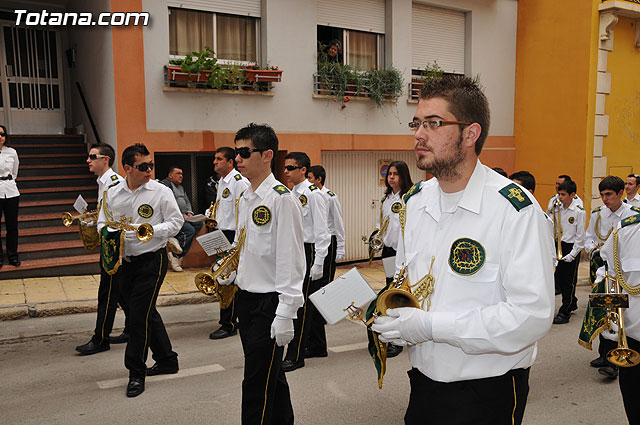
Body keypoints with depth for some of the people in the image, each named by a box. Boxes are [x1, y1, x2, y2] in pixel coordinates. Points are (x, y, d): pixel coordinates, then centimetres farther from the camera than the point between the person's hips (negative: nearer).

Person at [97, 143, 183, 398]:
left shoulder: (161, 191, -7)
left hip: (152, 259, -5)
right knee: (147, 313, 15)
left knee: (139, 315, -7)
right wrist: (105, 231, -8)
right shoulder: (113, 194, 6)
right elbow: (103, 222, 14)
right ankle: (167, 360, 32)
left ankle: (136, 373, 9)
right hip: (125, 261, 6)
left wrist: (149, 230, -21)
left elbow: (176, 221, -8)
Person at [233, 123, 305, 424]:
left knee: (257, 384, -1)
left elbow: (290, 260, -19)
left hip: (269, 301, -9)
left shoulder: (282, 199, -16)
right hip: (245, 297, 9)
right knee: (270, 375, 22)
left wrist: (285, 313, -20)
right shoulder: (245, 199, 11)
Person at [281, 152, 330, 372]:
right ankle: (318, 346, 29)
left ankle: (295, 356, 2)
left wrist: (318, 263, -18)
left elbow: (320, 230, -15)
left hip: (310, 252, -9)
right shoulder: (291, 194, 13)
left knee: (302, 305, -5)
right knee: (310, 303, 17)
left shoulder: (314, 194, -13)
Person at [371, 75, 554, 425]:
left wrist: (431, 326, -25)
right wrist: (390, 315, -6)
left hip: (487, 395, -6)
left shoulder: (516, 209, -19)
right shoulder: (414, 202, 2)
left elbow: (533, 315, -24)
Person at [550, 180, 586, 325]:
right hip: (558, 246, 6)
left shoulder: (579, 212, -11)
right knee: (559, 279, 12)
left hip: (571, 247, -6)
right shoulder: (557, 209, 6)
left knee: (569, 281, 1)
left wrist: (572, 255, -12)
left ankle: (565, 312, 9)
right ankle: (572, 303, 34)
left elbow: (580, 236, -10)